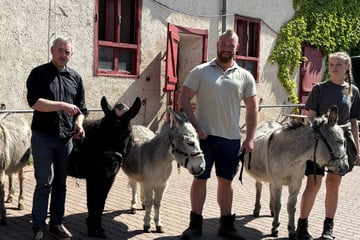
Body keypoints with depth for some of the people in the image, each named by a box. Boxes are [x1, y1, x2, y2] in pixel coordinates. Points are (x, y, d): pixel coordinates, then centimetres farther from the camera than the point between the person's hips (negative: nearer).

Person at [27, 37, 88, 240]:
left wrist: (79, 124, -5)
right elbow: (34, 102, -14)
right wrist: (62, 105, -20)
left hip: (66, 138, 4)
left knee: (60, 183, 10)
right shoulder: (39, 73, -2)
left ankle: (56, 223, 20)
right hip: (43, 137, -4)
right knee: (45, 182, -5)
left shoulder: (76, 77, 10)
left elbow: (81, 107, 13)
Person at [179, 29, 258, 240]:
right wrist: (195, 127, -11)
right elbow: (184, 98, -2)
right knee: (200, 178, 5)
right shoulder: (200, 71, -1)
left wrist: (250, 138, 0)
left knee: (226, 181, 12)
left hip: (231, 138, 2)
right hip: (204, 135, -2)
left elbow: (252, 108, 6)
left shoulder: (245, 76, 5)